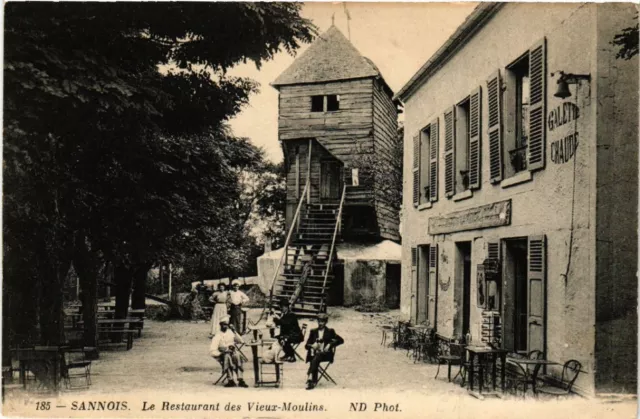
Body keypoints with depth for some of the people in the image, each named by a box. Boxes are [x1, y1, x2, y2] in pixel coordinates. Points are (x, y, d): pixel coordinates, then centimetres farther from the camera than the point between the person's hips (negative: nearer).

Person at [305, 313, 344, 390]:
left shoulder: (330, 331, 12)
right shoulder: (313, 331, 19)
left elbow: (341, 340, 2)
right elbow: (306, 345, 14)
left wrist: (330, 345, -10)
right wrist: (312, 345, -10)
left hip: (325, 354, -2)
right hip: (314, 354, 2)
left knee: (316, 358, -35)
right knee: (315, 361, -34)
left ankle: (310, 378, -41)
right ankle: (314, 381, -38)